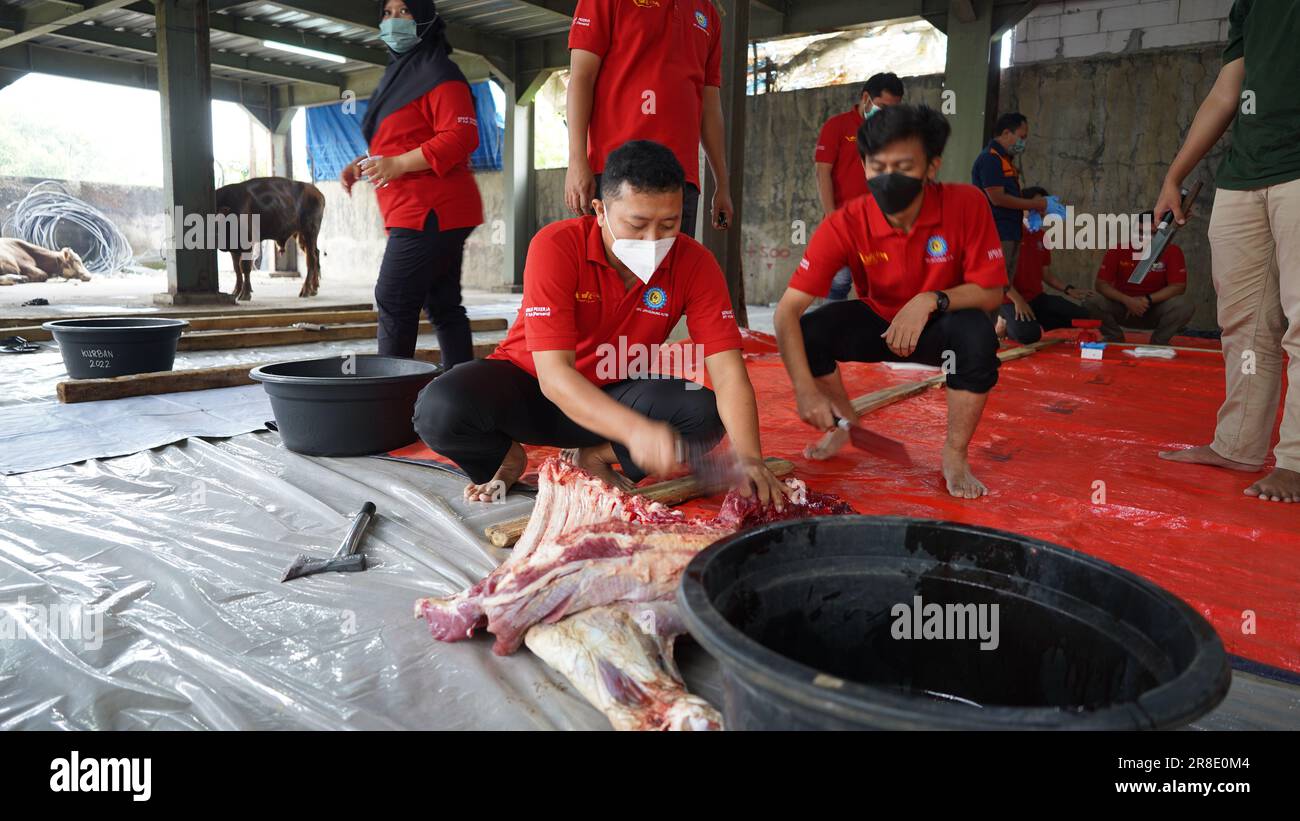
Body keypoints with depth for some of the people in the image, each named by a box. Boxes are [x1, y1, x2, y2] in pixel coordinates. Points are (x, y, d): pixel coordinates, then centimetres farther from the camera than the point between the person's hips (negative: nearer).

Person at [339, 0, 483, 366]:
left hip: (430, 211, -10)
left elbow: (461, 137, -19)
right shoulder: (399, 75, 24)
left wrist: (398, 164, -24)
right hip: (421, 211, 10)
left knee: (394, 304, -12)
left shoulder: (437, 74, -7)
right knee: (442, 305, 8)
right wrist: (364, 164, 13)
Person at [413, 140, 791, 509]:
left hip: (612, 393, 2)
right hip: (528, 382, -2)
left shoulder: (695, 264, -17)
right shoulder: (556, 246, -26)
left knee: (703, 413, -26)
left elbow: (728, 372, -21)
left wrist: (748, 459, -38)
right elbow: (553, 374, -33)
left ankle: (596, 457, -3)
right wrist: (635, 430, -48)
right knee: (439, 409, -31)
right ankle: (504, 459, 2)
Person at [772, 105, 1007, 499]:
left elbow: (991, 292, -17)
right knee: (809, 332, -25)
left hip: (939, 327, -1)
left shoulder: (966, 204, -23)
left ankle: (955, 455, -12)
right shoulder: (845, 225, -23)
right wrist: (805, 389, -40)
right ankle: (847, 422, 6)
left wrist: (932, 300, -36)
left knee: (977, 334, -34)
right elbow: (787, 309, -29)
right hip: (877, 322, 1)